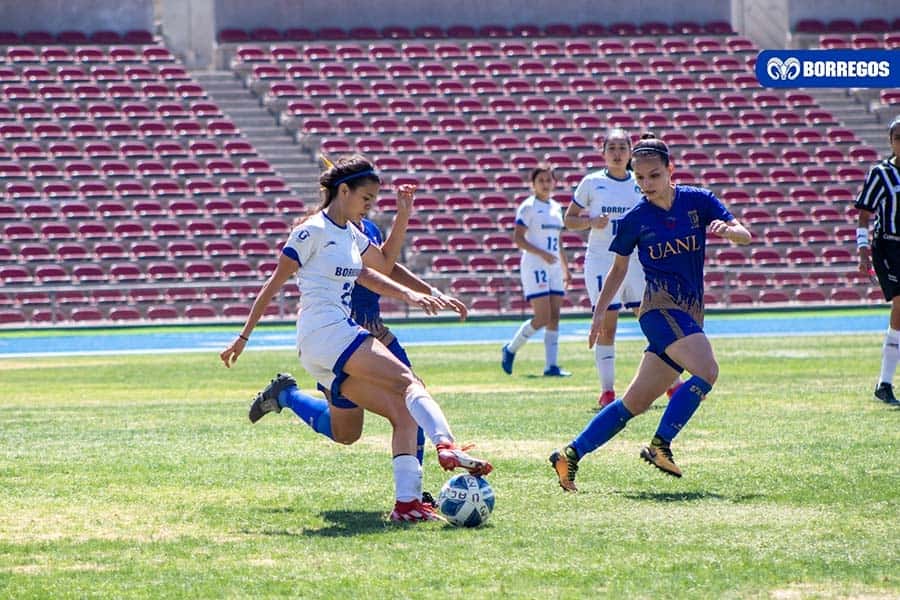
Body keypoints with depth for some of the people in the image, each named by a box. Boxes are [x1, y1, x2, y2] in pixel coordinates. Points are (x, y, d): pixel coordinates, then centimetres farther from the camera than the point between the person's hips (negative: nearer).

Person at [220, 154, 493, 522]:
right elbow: (273, 284, -4)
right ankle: (447, 447, -45)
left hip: (341, 336, 9)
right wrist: (244, 337, -3)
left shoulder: (351, 234, 18)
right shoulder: (313, 231, -7)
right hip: (324, 335, -9)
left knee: (404, 414, -2)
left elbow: (384, 264, 34)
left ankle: (406, 502, -9)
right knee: (408, 382, -24)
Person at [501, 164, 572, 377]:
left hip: (554, 268, 7)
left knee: (554, 318, 1)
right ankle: (510, 349, 8)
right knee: (543, 317, -12)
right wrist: (542, 253, -22)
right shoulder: (528, 206, -6)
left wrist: (565, 269, 19)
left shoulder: (556, 207, 15)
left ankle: (551, 365, 1)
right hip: (535, 266, -7)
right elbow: (518, 239, -12)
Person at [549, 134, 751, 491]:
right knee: (706, 371, -28)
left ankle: (571, 455, 12)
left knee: (636, 402, 5)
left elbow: (745, 237, 2)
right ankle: (660, 445, -21)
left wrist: (727, 229, -20)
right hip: (661, 305, -4)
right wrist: (600, 312, 12)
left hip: (689, 313, 4)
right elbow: (619, 267, 14)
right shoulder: (635, 220, 0)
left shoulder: (698, 201, 4)